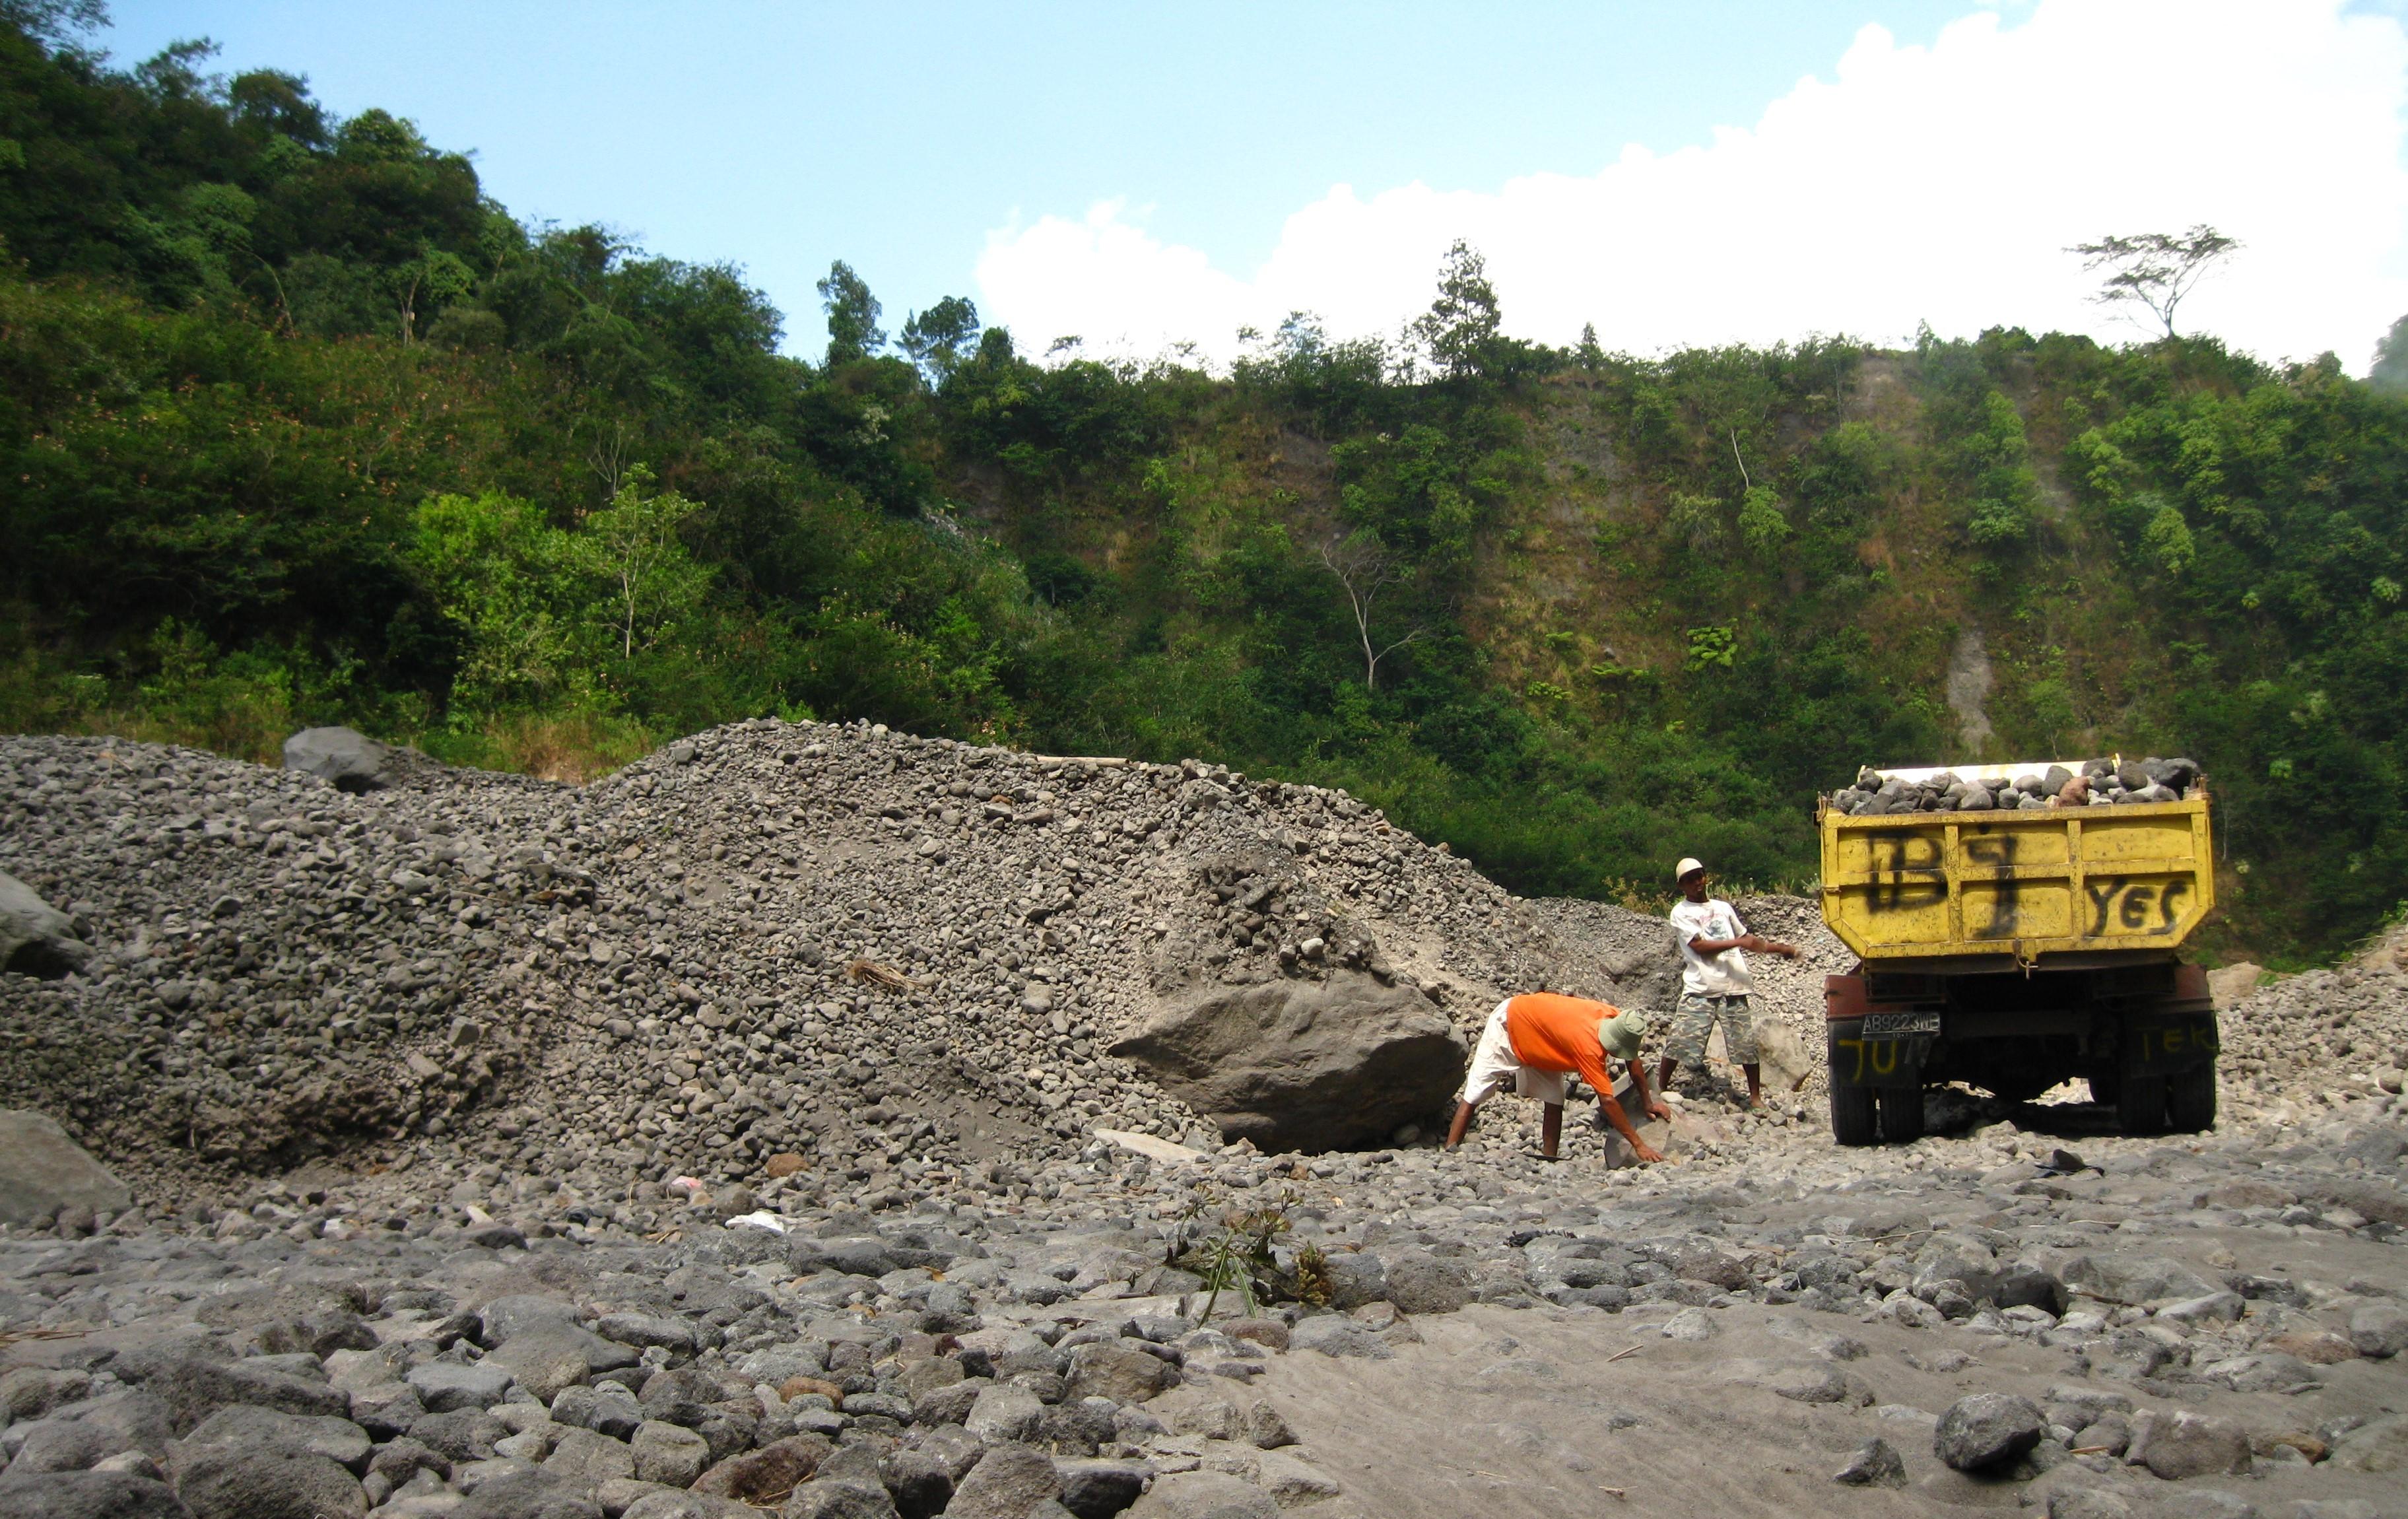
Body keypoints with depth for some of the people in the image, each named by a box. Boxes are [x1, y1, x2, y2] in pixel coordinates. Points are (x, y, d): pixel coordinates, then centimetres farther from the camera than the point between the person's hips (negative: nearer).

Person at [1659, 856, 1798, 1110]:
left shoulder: (1724, 907, 18)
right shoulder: (1681, 912, 2)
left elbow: (1745, 938, 30)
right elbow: (1699, 946, -10)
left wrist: (1777, 947, 20)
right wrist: (1738, 942, -16)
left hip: (1733, 988, 4)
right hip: (1700, 990, -4)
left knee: (1747, 1044, 2)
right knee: (1679, 1042, -7)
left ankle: (1756, 1096, 15)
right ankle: (1660, 1089, 6)